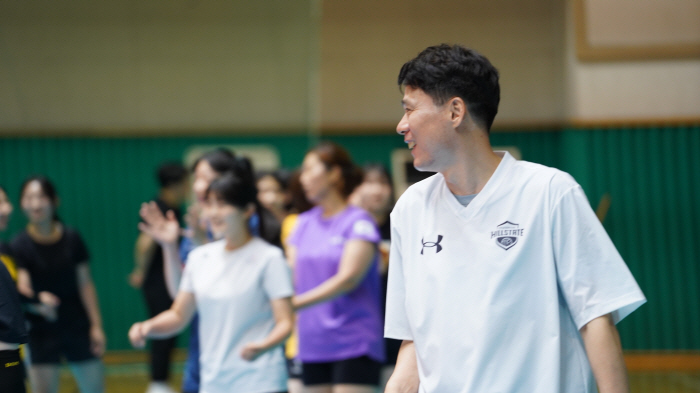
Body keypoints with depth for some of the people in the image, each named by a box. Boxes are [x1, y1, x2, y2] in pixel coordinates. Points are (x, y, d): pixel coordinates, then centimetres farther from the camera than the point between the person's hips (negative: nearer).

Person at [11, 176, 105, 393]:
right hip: (41, 332, -2)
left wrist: (96, 325, 1)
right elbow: (22, 286, -22)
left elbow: (85, 284, 3)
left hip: (77, 326, 3)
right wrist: (39, 300, -44)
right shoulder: (19, 245, -10)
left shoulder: (71, 238, -2)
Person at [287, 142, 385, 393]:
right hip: (312, 344, 6)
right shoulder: (304, 223, 14)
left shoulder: (358, 222, -5)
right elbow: (291, 274, 10)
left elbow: (347, 278, -15)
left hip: (353, 342, -6)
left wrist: (297, 303, -21)